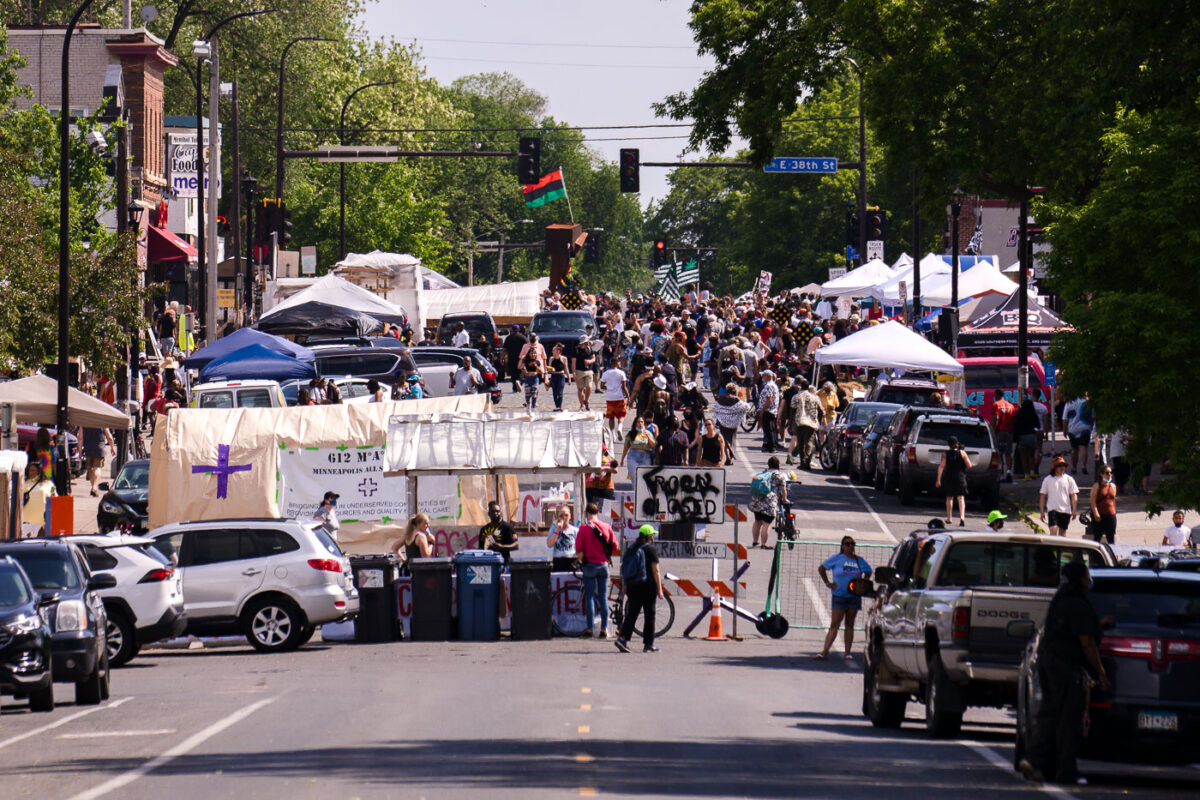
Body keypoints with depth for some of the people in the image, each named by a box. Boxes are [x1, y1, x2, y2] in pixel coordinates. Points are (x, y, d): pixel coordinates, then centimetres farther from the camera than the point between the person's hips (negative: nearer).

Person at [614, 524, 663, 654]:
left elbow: (625, 568, 12)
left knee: (632, 613, 8)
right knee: (649, 614, 4)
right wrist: (659, 590, -7)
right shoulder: (650, 550, -9)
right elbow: (655, 571, -11)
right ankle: (648, 644, 7)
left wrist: (626, 586, 19)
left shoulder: (631, 548, 9)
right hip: (647, 585, -5)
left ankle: (622, 638, -8)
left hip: (631, 585, 5)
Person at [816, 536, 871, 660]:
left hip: (854, 596, 3)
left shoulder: (859, 561, 6)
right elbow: (821, 568, 6)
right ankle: (825, 651, -10)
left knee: (849, 625, 8)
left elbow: (868, 572, 23)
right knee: (834, 625, -9)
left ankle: (848, 653, 11)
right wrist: (827, 583, 0)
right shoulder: (836, 558, -2)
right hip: (839, 596, -3)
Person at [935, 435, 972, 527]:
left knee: (949, 498, 18)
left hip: (948, 478, 1)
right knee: (961, 498, -3)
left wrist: (939, 479, -8)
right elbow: (969, 465, -3)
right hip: (960, 477, -1)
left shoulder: (945, 454, -2)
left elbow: (941, 466, -9)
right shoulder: (962, 453, -2)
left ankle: (949, 518, 25)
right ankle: (962, 517, -24)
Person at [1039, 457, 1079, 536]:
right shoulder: (1048, 479, 3)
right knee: (1053, 532, -16)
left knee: (1062, 533, 10)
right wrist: (1041, 511, 2)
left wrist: (1074, 510, -4)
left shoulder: (1069, 479, 5)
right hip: (1052, 509, -2)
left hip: (1065, 510, 2)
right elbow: (1042, 496, 6)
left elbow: (1074, 496, 5)